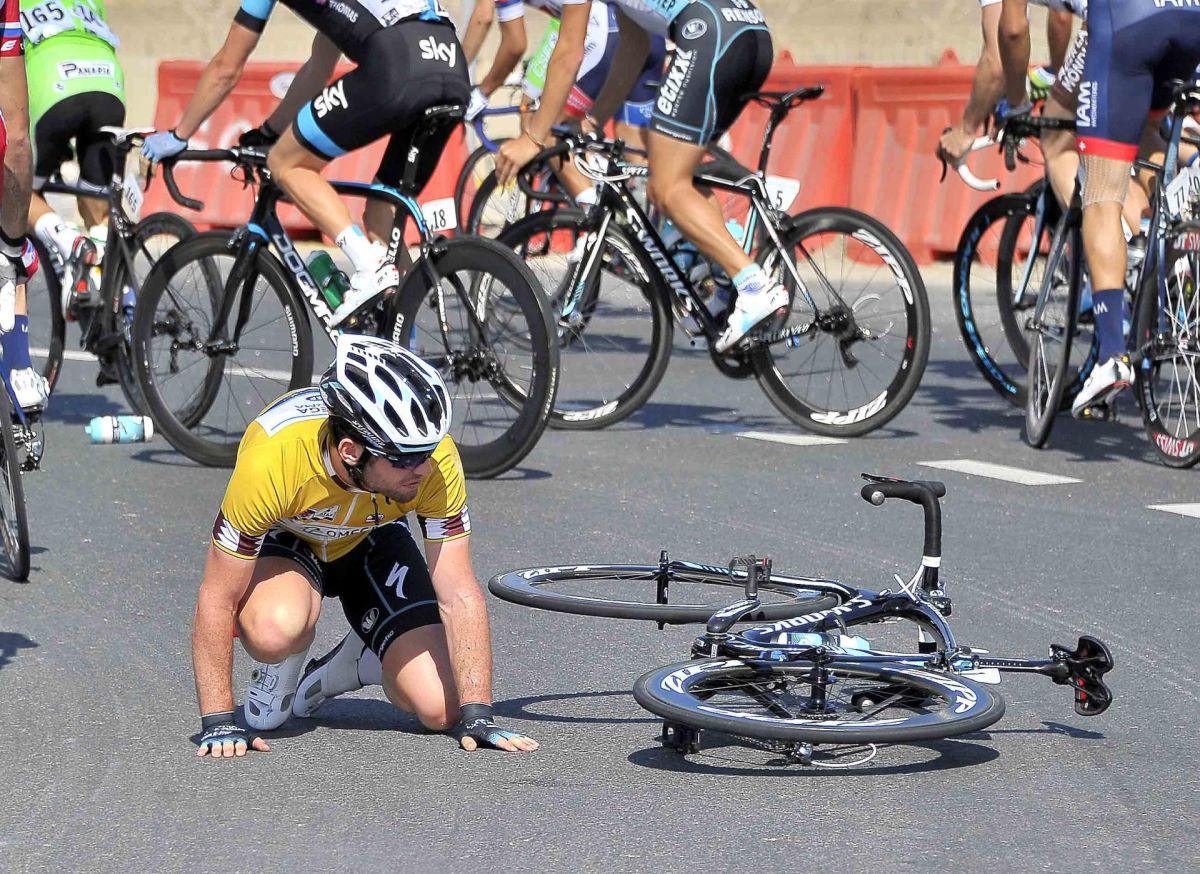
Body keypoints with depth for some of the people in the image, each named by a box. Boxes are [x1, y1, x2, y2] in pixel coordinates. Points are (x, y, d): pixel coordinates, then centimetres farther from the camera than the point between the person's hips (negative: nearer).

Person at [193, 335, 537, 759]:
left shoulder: (435, 457, -33)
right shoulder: (272, 459, -40)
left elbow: (459, 596, -26)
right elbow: (217, 601, -30)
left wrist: (477, 716, -31)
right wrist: (216, 723, -31)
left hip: (371, 540, 2)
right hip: (283, 541, -2)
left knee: (440, 708, -14)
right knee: (276, 631, -38)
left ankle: (360, 660, 18)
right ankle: (277, 680, -1)